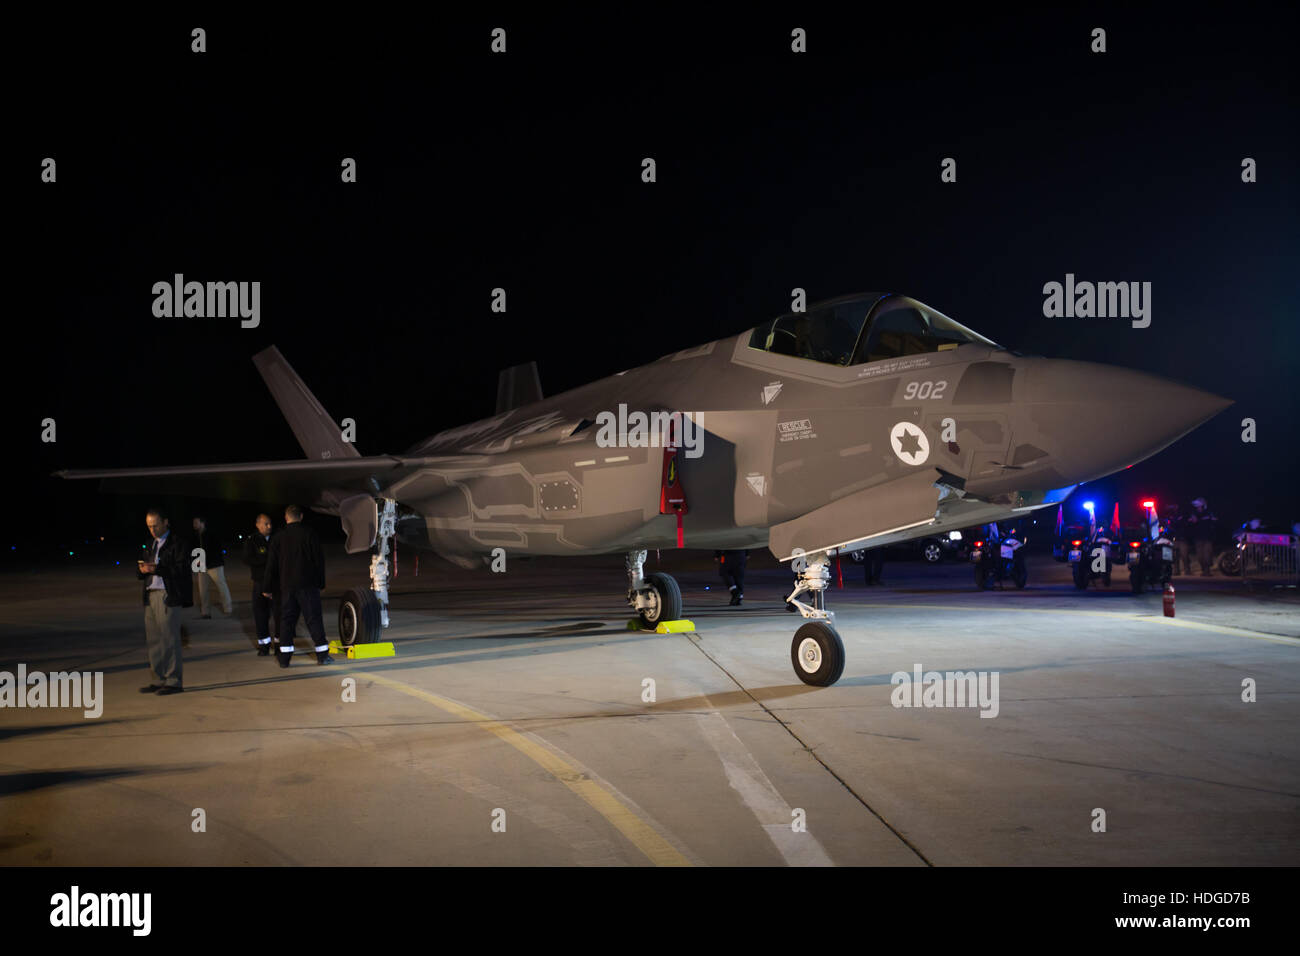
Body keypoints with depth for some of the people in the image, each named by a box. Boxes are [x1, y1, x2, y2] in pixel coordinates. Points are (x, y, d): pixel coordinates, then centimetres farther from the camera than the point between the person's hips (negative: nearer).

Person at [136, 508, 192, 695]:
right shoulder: (152, 544, 19)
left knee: (169, 639, -5)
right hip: (151, 595, 8)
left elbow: (182, 570, -15)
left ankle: (174, 681, 0)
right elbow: (140, 573, 19)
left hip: (169, 597, -8)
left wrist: (157, 569, -24)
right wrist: (142, 569, -5)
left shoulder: (177, 543, -5)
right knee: (153, 640, 9)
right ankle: (157, 680, 17)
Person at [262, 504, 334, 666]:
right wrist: (320, 582, 6)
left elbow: (271, 566, 7)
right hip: (308, 584, -2)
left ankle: (284, 657, 6)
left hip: (287, 586, 2)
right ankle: (322, 654, -2)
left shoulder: (278, 538, 4)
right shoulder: (309, 534, -3)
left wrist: (267, 588, 14)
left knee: (286, 619, 8)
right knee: (314, 618, 0)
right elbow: (319, 560, -3)